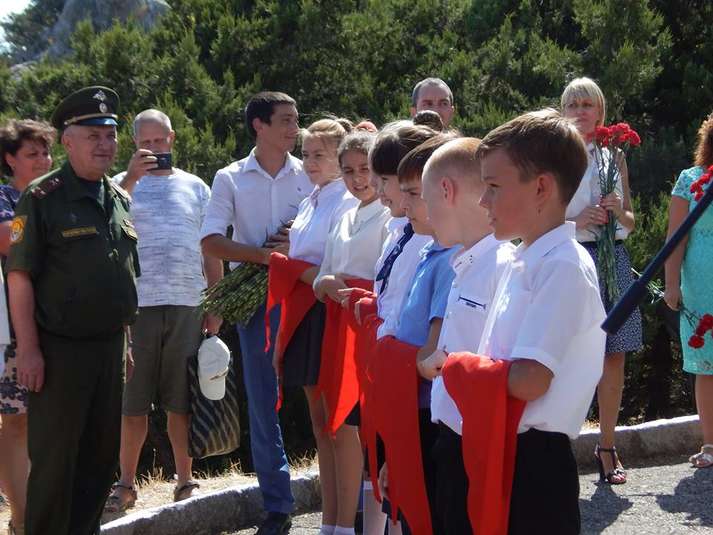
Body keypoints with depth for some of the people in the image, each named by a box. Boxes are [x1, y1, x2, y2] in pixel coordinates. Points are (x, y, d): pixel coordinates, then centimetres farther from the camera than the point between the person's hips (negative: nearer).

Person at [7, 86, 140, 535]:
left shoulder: (121, 199, 13)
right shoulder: (42, 198, -7)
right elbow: (20, 276, -11)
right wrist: (29, 349, -16)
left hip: (110, 346, 6)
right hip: (60, 349, -6)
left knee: (102, 455, 11)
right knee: (54, 459, -1)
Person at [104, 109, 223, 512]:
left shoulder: (195, 187, 14)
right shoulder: (124, 184, 8)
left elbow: (211, 250, 14)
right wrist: (132, 177, -20)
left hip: (187, 307, 1)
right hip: (137, 306, -1)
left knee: (182, 402, 6)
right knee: (133, 403, 2)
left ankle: (185, 480, 15)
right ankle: (126, 484, 12)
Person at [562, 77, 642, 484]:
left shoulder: (615, 156, 14)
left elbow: (630, 221, 19)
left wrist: (619, 213, -3)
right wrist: (577, 221, -15)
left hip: (614, 259, 4)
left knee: (614, 356, 5)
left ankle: (608, 446, 15)